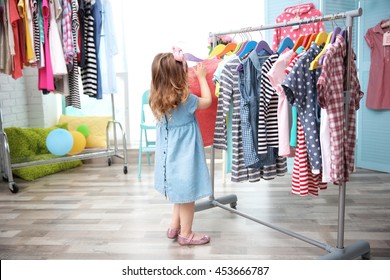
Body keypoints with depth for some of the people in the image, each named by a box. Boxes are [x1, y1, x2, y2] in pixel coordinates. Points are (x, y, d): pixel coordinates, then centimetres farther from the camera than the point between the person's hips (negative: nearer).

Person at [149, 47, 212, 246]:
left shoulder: (157, 98, -1)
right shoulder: (185, 99, -21)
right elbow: (207, 101, -5)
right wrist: (201, 77, 3)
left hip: (170, 154, 8)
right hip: (184, 155, -8)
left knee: (180, 192, 23)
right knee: (187, 194, 7)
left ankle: (174, 227, 33)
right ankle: (185, 234, 20)